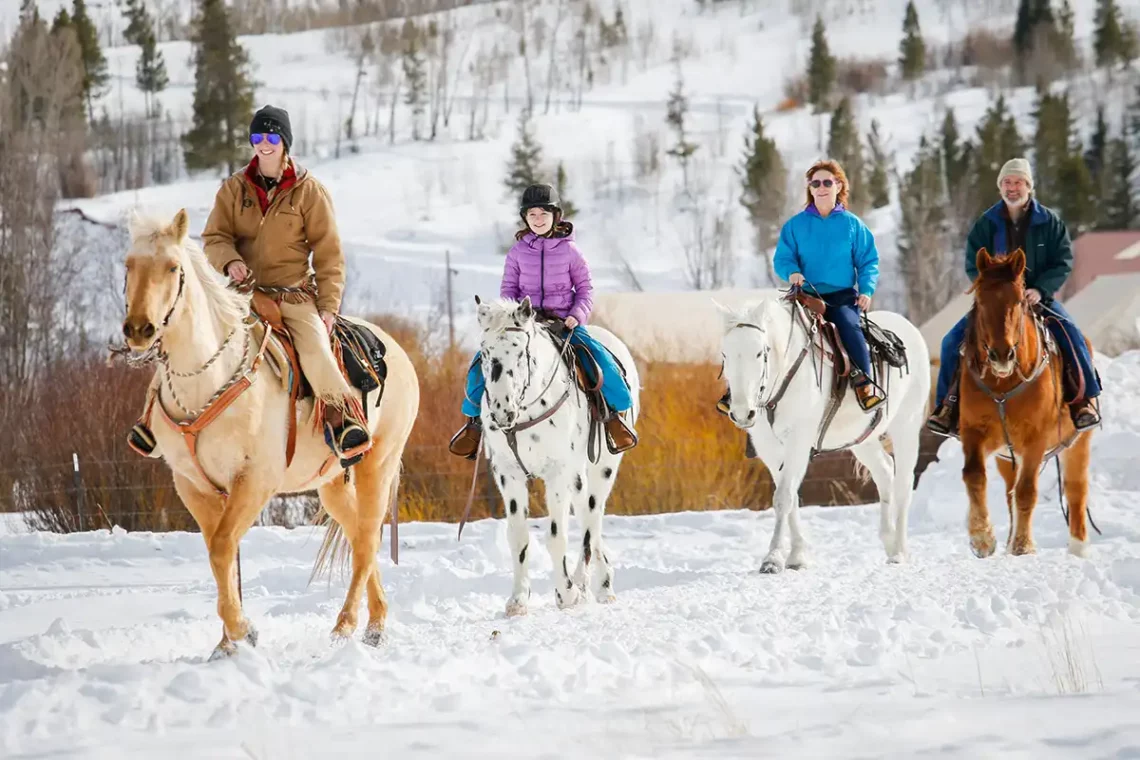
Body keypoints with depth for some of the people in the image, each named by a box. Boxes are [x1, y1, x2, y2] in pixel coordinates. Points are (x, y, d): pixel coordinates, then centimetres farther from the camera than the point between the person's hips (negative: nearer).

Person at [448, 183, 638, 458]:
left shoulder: (569, 250, 0)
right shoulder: (518, 251, 4)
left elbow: (585, 288, 5)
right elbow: (508, 288, 9)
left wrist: (577, 316, -11)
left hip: (564, 322, -1)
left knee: (601, 360, -26)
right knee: (483, 360, -17)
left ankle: (614, 413, -7)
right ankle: (475, 419, -1)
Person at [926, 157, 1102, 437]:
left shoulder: (1049, 221, -1)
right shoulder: (986, 223, 2)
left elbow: (1063, 262, -4)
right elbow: (973, 265, 0)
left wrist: (1040, 289, -19)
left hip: (1039, 297, -1)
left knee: (1072, 337, -25)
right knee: (953, 341, -14)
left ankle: (1084, 399, -10)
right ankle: (947, 406, -3)